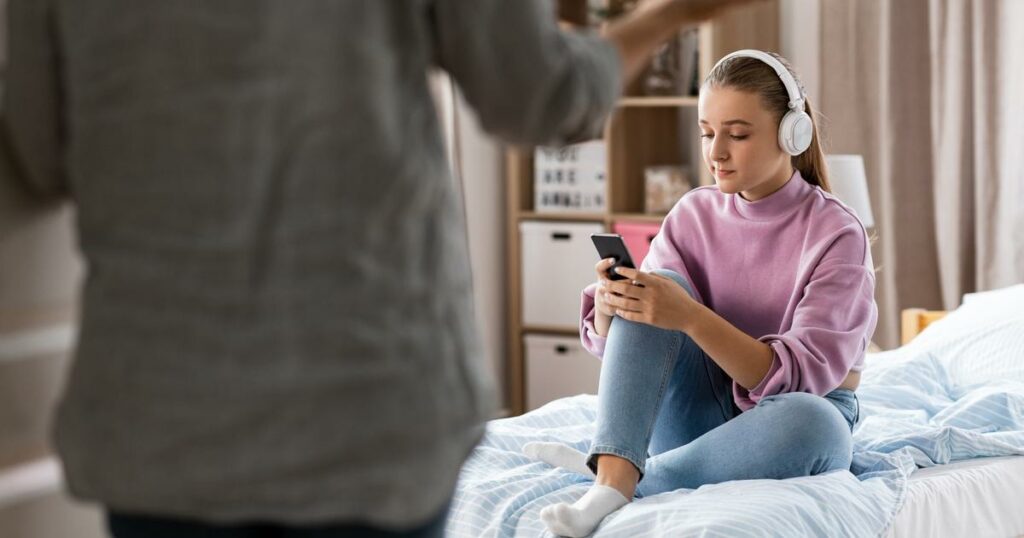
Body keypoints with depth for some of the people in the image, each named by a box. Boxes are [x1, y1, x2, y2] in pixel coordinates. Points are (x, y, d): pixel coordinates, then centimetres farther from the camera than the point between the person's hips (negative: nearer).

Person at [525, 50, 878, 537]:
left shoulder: (836, 233, -13)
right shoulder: (694, 214, 0)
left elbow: (802, 376, -24)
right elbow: (620, 339, -4)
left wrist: (691, 318, -36)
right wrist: (609, 304, -29)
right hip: (699, 413, 4)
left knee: (809, 423, -40)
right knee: (649, 291, -21)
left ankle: (634, 479, -28)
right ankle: (613, 476, -38)